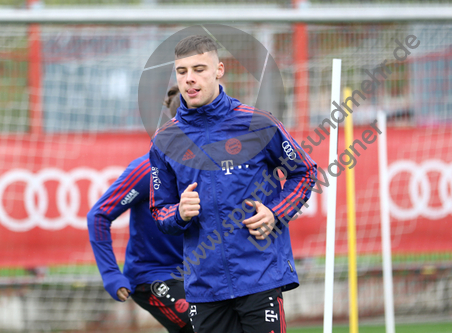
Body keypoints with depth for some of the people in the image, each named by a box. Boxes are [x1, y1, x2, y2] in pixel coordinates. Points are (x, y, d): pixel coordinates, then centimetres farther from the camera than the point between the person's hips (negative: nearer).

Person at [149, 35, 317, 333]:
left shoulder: (257, 124, -1)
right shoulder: (165, 141, 6)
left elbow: (305, 172, 11)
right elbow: (159, 211, 14)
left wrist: (275, 214, -4)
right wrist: (180, 213, -9)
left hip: (261, 277, -3)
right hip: (204, 284, 3)